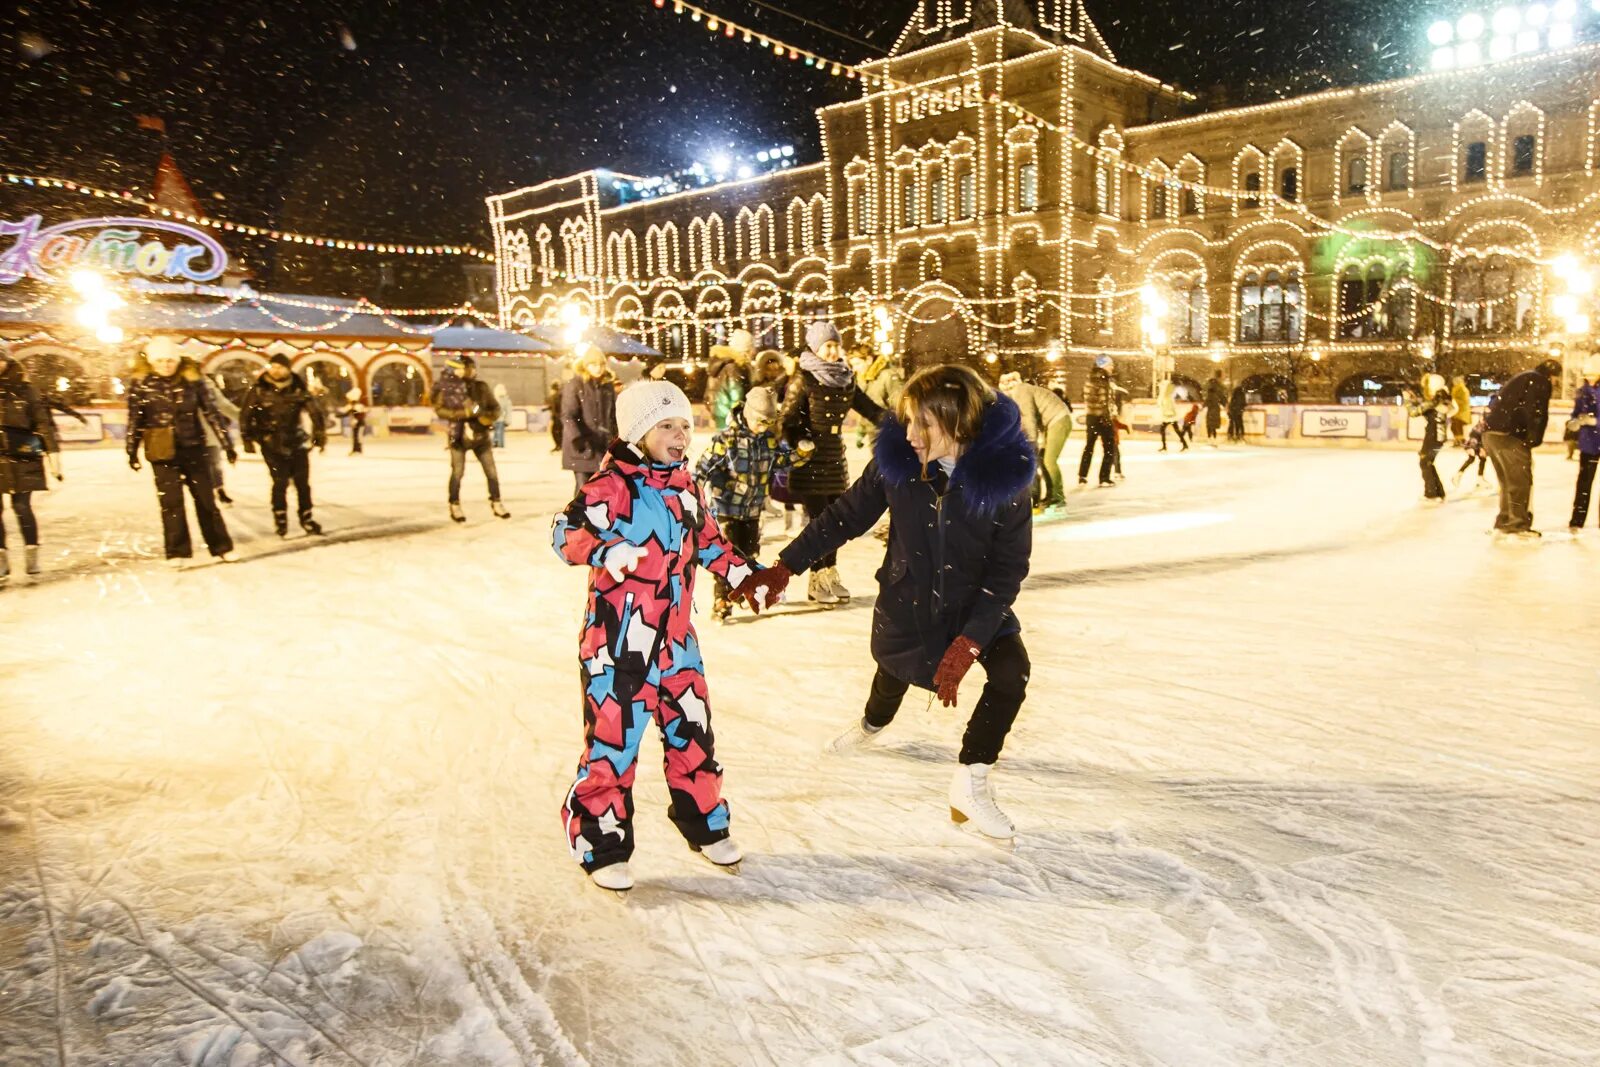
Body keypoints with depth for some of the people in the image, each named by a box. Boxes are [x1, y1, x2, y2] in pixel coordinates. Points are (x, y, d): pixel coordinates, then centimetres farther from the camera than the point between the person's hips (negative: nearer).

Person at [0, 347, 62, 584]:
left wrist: (53, 454, -3)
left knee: (22, 508, -1)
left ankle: (31, 555, 11)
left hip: (21, 459, -2)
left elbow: (44, 422, 1)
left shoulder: (24, 389, 1)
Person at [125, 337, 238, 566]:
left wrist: (227, 445, -2)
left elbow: (210, 412, -1)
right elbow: (134, 419, 1)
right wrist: (132, 451, 2)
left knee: (206, 498, 7)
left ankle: (221, 547, 14)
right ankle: (176, 551, 12)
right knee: (171, 501, 2)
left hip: (193, 448, 1)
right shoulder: (141, 382, -4)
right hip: (162, 452, -1)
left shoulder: (191, 378, -3)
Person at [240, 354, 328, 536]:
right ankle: (280, 519, 9)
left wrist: (320, 434, -2)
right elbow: (245, 415, 0)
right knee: (280, 482, -8)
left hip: (297, 442, 2)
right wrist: (248, 439, -1)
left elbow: (315, 411, 2)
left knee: (302, 482, 3)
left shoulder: (298, 389, -2)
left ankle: (306, 518, 17)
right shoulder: (259, 390, -5)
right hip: (272, 444, -2)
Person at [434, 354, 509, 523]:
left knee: (491, 471, 5)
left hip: (480, 435, 3)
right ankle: (455, 506, 11)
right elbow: (439, 410, -15)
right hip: (459, 436, -3)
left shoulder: (481, 387, 4)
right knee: (457, 472, -2)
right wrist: (464, 412, -24)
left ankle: (496, 504, 17)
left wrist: (486, 418, -15)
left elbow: (495, 409, 7)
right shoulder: (447, 388, -4)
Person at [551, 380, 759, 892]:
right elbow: (566, 531, -25)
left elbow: (709, 544, 23)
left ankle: (706, 827, 35)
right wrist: (605, 550, -43)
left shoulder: (686, 487, 10)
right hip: (617, 642, -7)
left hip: (676, 638, 7)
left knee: (692, 733, 16)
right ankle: (601, 847, 19)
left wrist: (749, 576, 15)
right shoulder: (612, 485, -13)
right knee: (612, 740, 1)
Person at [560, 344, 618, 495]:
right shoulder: (574, 385, -5)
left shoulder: (608, 385, 10)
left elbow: (614, 415, 16)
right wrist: (576, 437, -26)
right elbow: (567, 416, -12)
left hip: (604, 446, 4)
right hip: (582, 447, -4)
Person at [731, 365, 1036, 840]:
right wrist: (783, 569, -12)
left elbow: (1008, 568, -23)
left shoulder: (1006, 473, -26)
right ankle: (872, 725, 62)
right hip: (907, 599, 1)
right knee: (895, 669, 24)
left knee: (1010, 671, -23)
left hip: (978, 602, -1)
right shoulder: (896, 460, -22)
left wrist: (966, 645, -30)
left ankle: (971, 783, -1)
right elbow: (846, 517, -10)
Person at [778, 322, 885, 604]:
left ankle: (830, 575, 20)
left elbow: (868, 408, 14)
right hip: (811, 459, -6)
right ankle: (817, 581, 6)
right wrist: (800, 443, -24)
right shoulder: (803, 380, -7)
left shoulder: (846, 379, 10)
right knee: (818, 519, -4)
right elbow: (787, 420, -9)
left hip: (835, 456, 6)